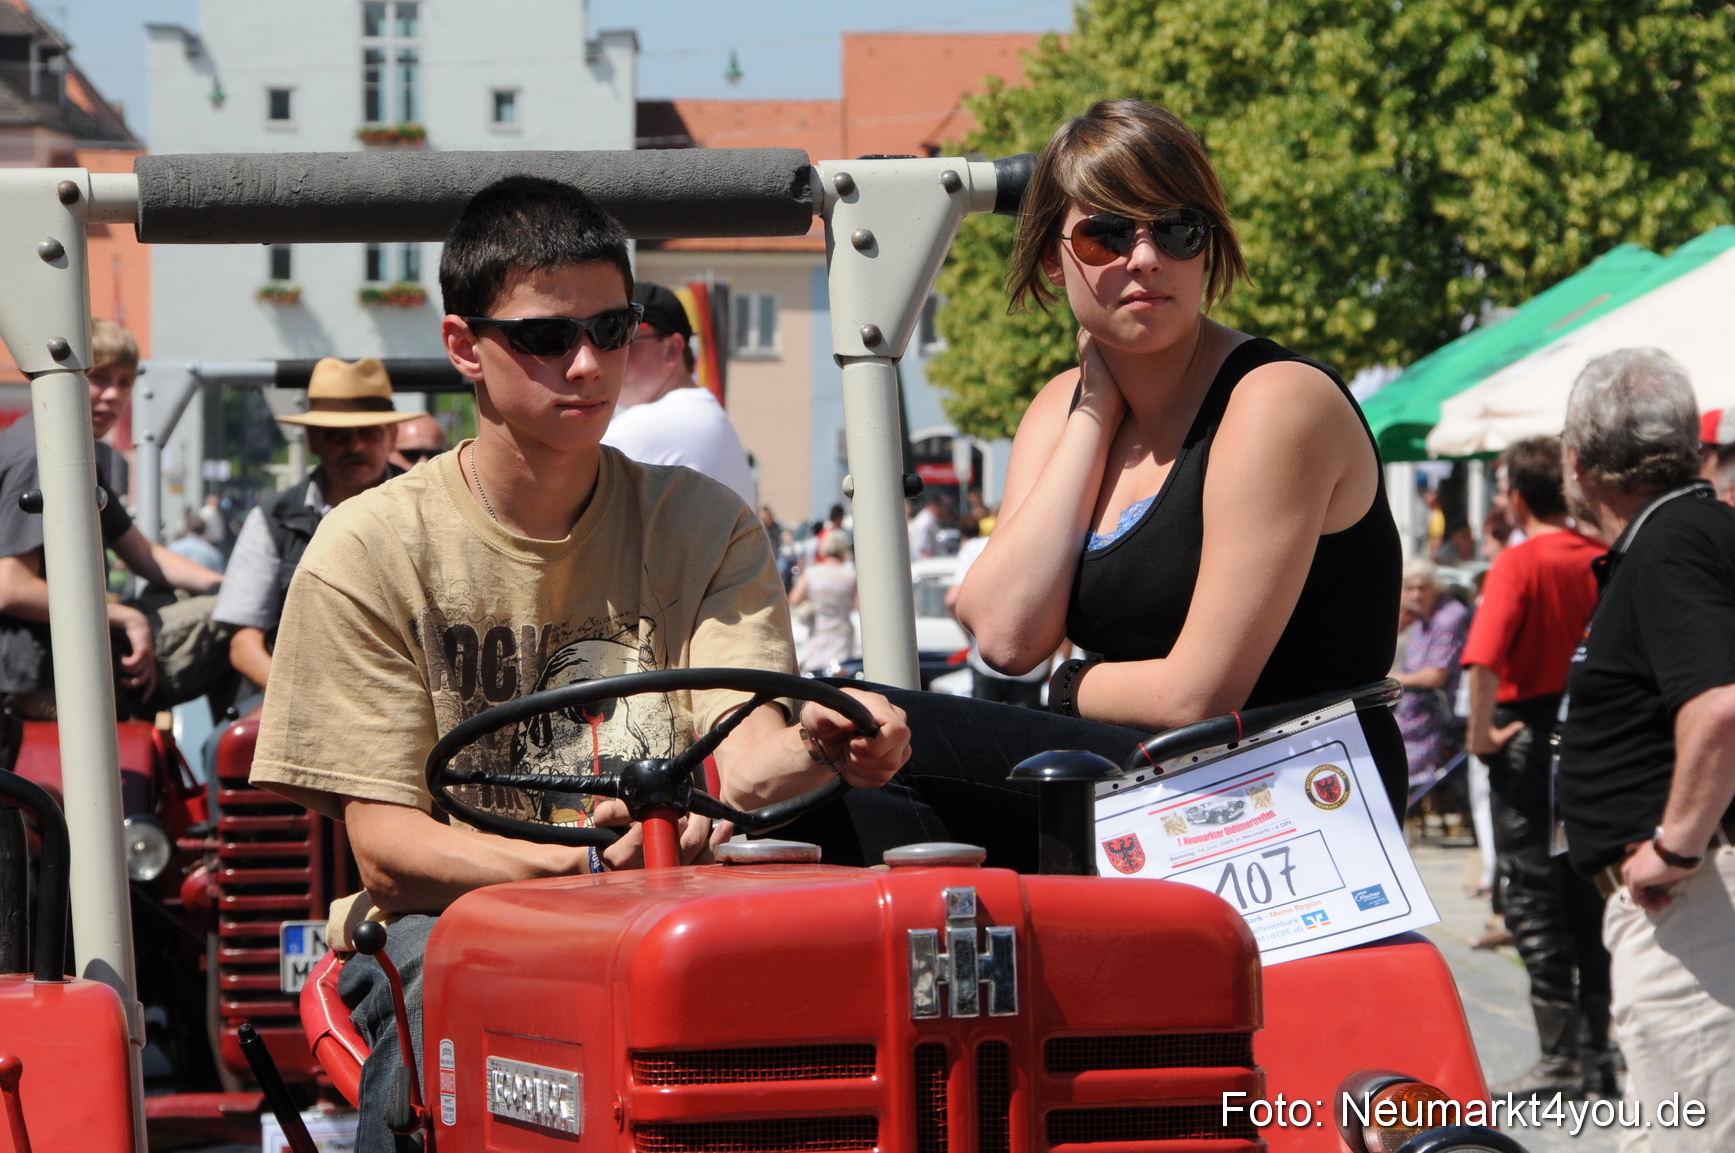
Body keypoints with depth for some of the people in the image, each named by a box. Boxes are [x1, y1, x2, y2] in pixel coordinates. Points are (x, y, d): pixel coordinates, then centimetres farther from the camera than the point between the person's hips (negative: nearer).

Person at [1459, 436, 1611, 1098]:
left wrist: (1481, 732, -15)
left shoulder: (1519, 564, -13)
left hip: (1529, 731, -6)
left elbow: (1484, 659, -25)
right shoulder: (1602, 561, 3)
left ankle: (1560, 1059, -3)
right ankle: (1599, 1052, 15)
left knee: (1532, 895, 0)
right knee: (1587, 892, 12)